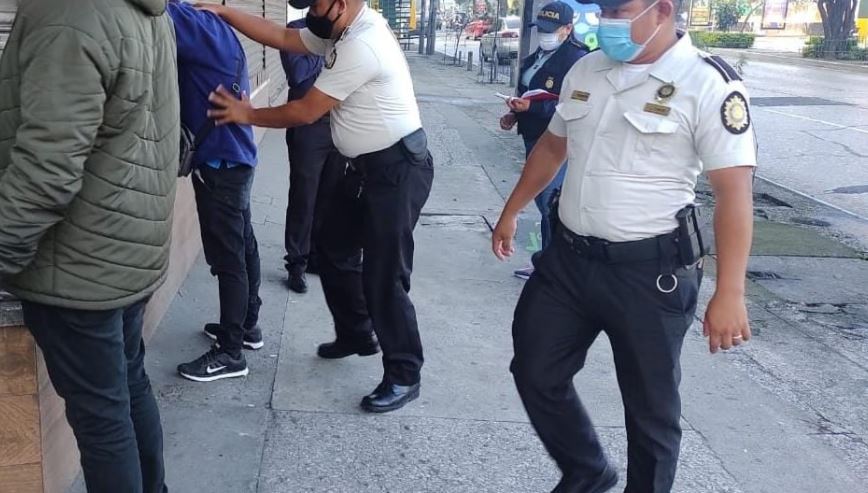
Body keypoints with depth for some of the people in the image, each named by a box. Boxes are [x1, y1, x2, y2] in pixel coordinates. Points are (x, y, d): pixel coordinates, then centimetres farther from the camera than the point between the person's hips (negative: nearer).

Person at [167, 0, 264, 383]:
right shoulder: (208, 31, 12)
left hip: (221, 165, -10)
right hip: (231, 161, 10)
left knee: (228, 259, -2)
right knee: (242, 248, 18)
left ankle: (230, 353, 7)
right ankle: (247, 326, 32)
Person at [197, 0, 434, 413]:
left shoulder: (361, 46, -25)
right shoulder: (342, 34, 7)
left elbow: (306, 112, -19)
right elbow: (282, 38, 11)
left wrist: (247, 115, -7)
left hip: (398, 168, -11)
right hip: (368, 166, 11)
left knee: (383, 275, -6)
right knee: (335, 251, 19)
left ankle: (404, 376, 7)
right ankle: (356, 334, 37)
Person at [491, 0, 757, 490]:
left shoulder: (709, 84, -13)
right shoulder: (585, 71, 7)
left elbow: (734, 191, -17)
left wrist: (729, 294, -22)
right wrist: (512, 211, 24)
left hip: (650, 272, -6)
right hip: (567, 259, 6)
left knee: (650, 408, 9)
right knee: (535, 374, 14)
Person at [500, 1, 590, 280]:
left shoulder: (577, 60, -16)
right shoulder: (537, 57, 13)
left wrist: (531, 107, -29)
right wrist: (515, 115, 8)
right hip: (535, 140, 9)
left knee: (551, 205, -7)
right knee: (543, 201, 15)